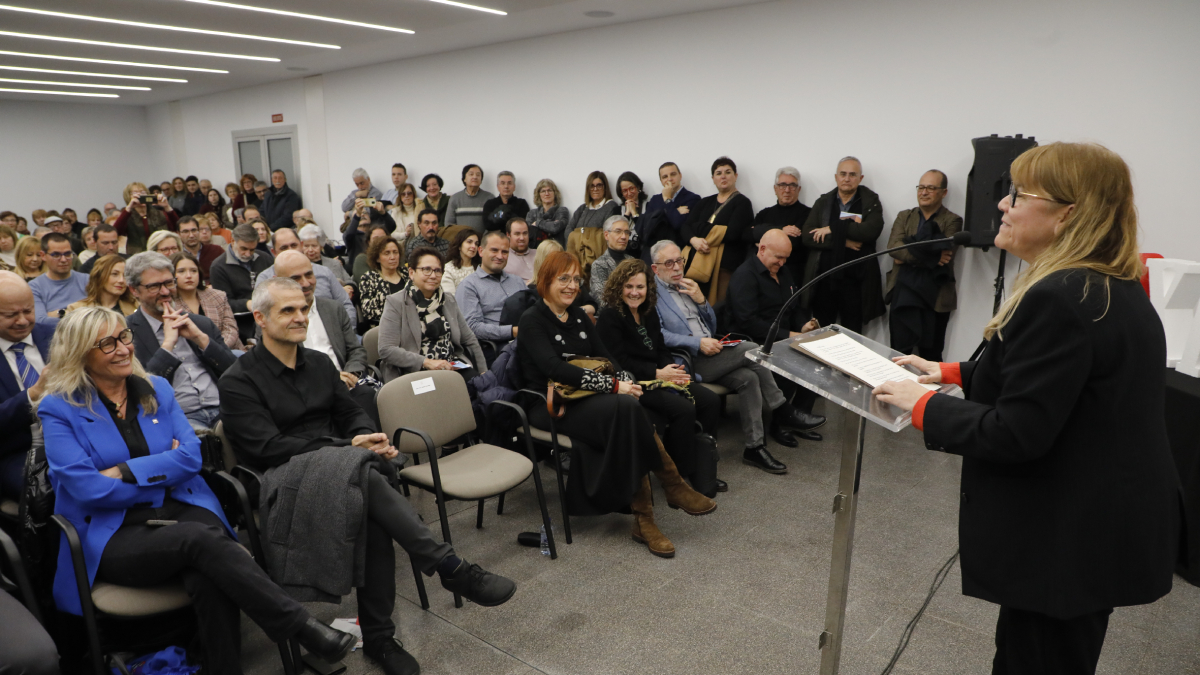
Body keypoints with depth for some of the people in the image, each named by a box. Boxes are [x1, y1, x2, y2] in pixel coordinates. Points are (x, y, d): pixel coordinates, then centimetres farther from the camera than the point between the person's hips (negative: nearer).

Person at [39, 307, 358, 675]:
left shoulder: (157, 388, 13)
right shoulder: (59, 409, 2)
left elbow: (191, 456, 2)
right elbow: (86, 488, -9)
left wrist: (125, 472, -8)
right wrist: (163, 469, -4)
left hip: (183, 511, 3)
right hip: (113, 537, -3)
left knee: (208, 578, -33)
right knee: (201, 539, -34)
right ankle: (304, 627, -35)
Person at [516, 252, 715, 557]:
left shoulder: (579, 317, 18)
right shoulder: (533, 320, -5)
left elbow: (605, 357, 13)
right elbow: (555, 368, -19)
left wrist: (626, 381, -11)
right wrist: (613, 385, -24)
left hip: (584, 398, 6)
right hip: (549, 405, -6)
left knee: (628, 408, -28)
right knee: (626, 408, -30)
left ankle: (644, 519, -25)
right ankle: (673, 487, -18)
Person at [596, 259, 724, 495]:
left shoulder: (649, 312, 16)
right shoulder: (610, 317, -9)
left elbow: (661, 349, 16)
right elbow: (620, 362, -15)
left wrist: (674, 371, -5)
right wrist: (657, 374, -19)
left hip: (660, 377, 8)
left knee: (710, 401, -8)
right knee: (684, 408, -27)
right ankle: (684, 478, -13)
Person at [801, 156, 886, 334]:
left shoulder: (871, 202, 5)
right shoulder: (822, 202, 10)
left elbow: (872, 230, -14)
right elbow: (808, 237, -2)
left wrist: (833, 229, -12)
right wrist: (843, 241, -11)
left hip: (854, 280, -2)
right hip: (823, 279, 2)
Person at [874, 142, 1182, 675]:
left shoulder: (1058, 299, -26)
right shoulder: (1118, 290, 7)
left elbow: (1016, 434, -26)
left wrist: (924, 406, -14)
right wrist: (949, 372, 13)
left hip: (1065, 541, -10)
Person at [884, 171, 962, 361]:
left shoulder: (952, 221, 4)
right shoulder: (904, 216, 14)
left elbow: (945, 255, -11)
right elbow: (893, 246, -5)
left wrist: (908, 255, -10)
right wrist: (930, 257, -15)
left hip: (935, 297, -2)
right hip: (903, 292, 2)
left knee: (930, 356, 5)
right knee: (899, 353, 2)